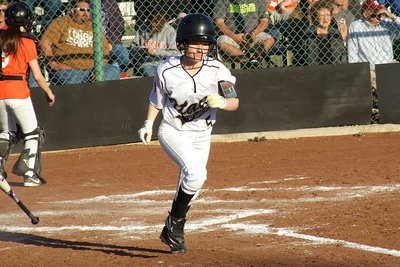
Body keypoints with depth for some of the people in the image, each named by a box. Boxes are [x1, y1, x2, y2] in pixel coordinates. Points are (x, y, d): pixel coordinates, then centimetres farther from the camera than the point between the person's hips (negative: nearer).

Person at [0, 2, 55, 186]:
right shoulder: (27, 42, -6)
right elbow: (37, 75, -7)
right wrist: (49, 93, 5)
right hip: (18, 91, -5)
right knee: (32, 134, 6)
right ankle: (30, 174, -1)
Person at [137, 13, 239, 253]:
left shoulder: (217, 70, -14)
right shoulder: (167, 71, -16)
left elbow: (235, 103, -17)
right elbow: (157, 100, 2)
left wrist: (222, 102, -38)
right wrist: (149, 124, -4)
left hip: (202, 135, 4)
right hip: (173, 132, -4)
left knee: (191, 187, 12)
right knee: (196, 173, -27)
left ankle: (173, 233, 32)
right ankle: (175, 223, -10)